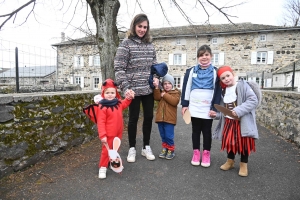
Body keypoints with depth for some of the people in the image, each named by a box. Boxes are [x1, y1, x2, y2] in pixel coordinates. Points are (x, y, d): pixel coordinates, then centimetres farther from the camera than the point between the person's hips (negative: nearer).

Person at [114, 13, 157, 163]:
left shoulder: (150, 45, 11)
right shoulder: (126, 44, -5)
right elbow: (119, 68, -11)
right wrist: (125, 88, -18)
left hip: (149, 89, 5)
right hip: (133, 89, -5)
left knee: (149, 117, 10)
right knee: (133, 118, 7)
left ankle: (146, 147, 27)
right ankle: (132, 148, 25)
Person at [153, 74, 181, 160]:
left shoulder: (176, 92, 1)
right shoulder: (161, 92, 14)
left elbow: (175, 101, -18)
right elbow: (157, 98, -8)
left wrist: (164, 95, -15)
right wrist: (156, 87, -17)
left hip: (169, 119, -5)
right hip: (160, 117, 5)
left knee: (169, 136, -2)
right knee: (163, 136, 14)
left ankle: (171, 150, 15)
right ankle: (165, 149, 27)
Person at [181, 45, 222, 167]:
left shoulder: (215, 72, 2)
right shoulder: (191, 71, 4)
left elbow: (218, 91, -1)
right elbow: (186, 88, 4)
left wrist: (215, 108, -7)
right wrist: (185, 105, 0)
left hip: (208, 109, -1)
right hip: (194, 108, 1)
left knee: (207, 131, 11)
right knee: (196, 131, 12)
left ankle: (206, 153, 25)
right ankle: (196, 152, 25)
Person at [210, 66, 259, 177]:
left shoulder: (242, 85, -9)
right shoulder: (224, 91, 9)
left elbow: (253, 100, -18)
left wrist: (239, 110, -26)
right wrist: (216, 114, -6)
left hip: (243, 121, -5)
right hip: (228, 122, 5)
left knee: (243, 142, 5)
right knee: (229, 141, 13)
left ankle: (243, 165, 25)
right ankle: (230, 161, 34)